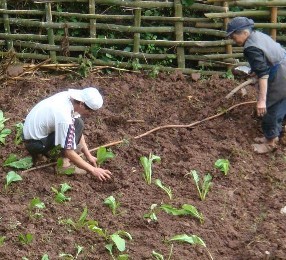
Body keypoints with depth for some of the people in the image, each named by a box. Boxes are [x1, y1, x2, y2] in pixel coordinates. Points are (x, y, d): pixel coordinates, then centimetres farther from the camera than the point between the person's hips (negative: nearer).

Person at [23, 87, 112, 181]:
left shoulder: (69, 96, -9)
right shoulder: (64, 117, -33)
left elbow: (79, 133, 5)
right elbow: (69, 153, -25)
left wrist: (88, 155, 4)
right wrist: (92, 170, -19)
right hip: (34, 143, -9)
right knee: (77, 125, -20)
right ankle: (64, 163, -12)